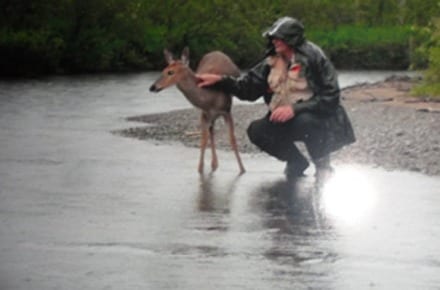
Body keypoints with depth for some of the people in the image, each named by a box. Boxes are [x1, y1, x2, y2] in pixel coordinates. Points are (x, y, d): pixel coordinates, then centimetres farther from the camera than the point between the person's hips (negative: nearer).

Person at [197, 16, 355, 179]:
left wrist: (295, 108, -31)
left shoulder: (314, 59, -19)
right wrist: (219, 81, -9)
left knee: (304, 121, -38)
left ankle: (322, 166, -8)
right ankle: (296, 163, 12)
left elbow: (331, 98, -23)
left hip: (324, 121, -6)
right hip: (288, 119, 6)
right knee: (257, 131, -12)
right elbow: (248, 89, 5)